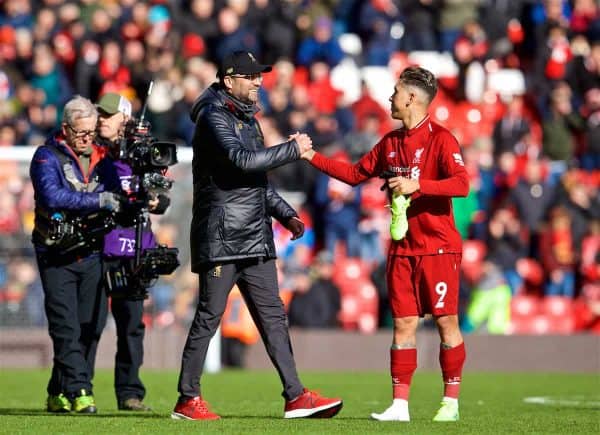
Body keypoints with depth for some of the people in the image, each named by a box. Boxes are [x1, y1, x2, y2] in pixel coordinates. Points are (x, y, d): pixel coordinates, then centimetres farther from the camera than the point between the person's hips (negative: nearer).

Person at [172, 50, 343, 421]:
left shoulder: (247, 119, 19)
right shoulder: (214, 116, -9)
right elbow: (241, 160, -24)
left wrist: (285, 214, 18)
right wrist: (293, 149, -17)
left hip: (255, 238, 9)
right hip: (222, 237, -9)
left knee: (273, 316, 5)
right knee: (209, 316, -4)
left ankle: (296, 396, 4)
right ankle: (188, 400, 3)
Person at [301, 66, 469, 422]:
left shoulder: (440, 139, -9)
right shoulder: (390, 142, 14)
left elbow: (462, 184, -20)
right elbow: (355, 174, 23)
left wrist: (416, 184, -28)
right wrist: (312, 156, 18)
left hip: (438, 247, -6)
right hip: (402, 249, 6)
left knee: (447, 322, -2)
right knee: (403, 324, 3)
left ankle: (451, 402, 6)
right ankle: (400, 405, 3)